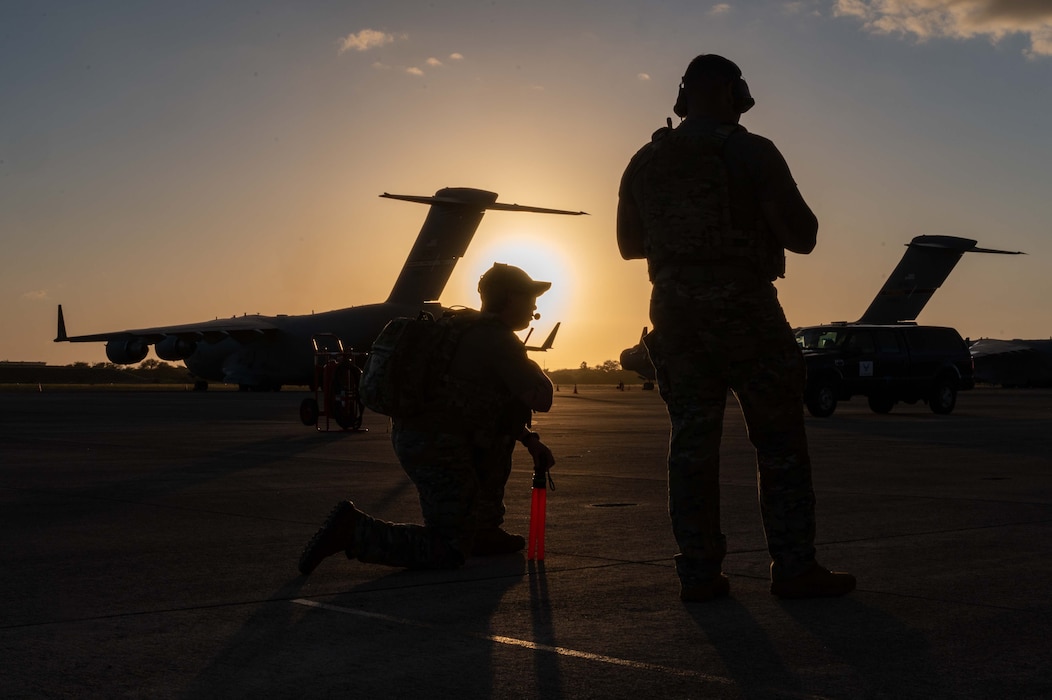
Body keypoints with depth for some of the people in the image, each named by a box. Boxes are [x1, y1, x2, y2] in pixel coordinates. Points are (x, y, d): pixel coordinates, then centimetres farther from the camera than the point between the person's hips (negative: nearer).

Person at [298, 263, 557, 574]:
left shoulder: (474, 331, 20)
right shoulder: (500, 341, -10)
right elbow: (540, 399, -13)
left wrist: (530, 440, 21)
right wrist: (535, 373, 8)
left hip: (411, 436, 10)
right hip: (438, 447, -10)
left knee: (503, 431, 28)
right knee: (450, 551, -4)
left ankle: (484, 529, 25)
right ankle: (354, 530, -10)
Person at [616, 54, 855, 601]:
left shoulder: (645, 162, 9)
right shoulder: (751, 153, -5)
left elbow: (628, 243, 18)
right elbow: (802, 237, -6)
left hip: (674, 313, 5)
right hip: (743, 309, -4)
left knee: (691, 443, 7)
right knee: (780, 443, 3)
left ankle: (698, 572, 6)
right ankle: (793, 568, 2)